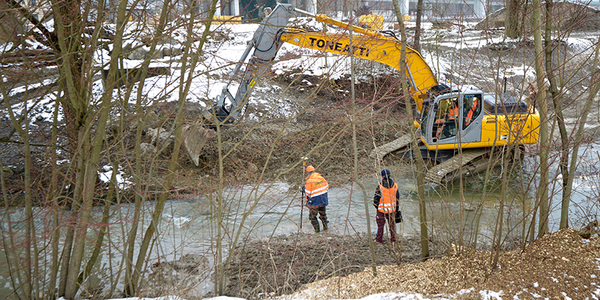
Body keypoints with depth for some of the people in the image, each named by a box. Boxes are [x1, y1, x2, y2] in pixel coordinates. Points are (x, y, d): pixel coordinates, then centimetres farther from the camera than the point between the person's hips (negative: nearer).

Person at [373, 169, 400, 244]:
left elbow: (376, 199, -14)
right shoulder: (395, 185, -4)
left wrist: (376, 205, 7)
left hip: (382, 209, -4)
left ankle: (379, 240, 20)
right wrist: (396, 207, 16)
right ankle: (393, 240, 21)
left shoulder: (380, 187, -19)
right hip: (392, 209, 4)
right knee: (392, 224, 16)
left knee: (380, 224, 11)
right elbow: (398, 198, 5)